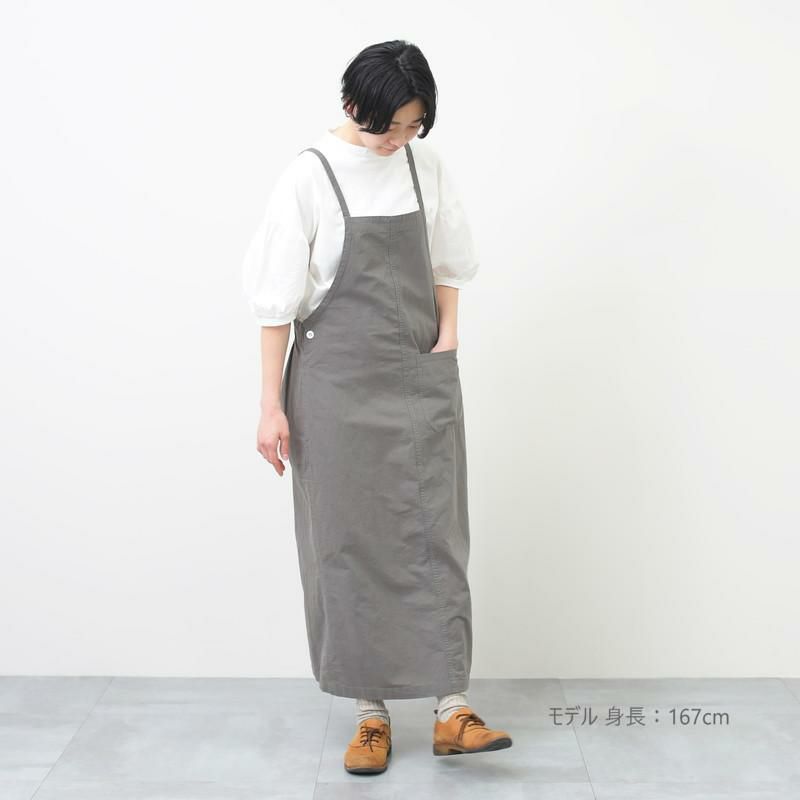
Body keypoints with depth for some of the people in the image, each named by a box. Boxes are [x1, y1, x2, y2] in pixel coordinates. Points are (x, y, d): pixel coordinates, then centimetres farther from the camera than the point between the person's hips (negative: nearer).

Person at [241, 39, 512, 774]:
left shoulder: (427, 168, 3)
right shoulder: (310, 176, -9)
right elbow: (277, 297, -8)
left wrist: (447, 341, 1)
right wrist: (272, 406, -9)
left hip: (420, 381, 3)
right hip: (337, 382, -3)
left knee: (434, 535, 1)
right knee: (348, 542, 3)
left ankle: (452, 711, 7)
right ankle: (371, 712, 15)